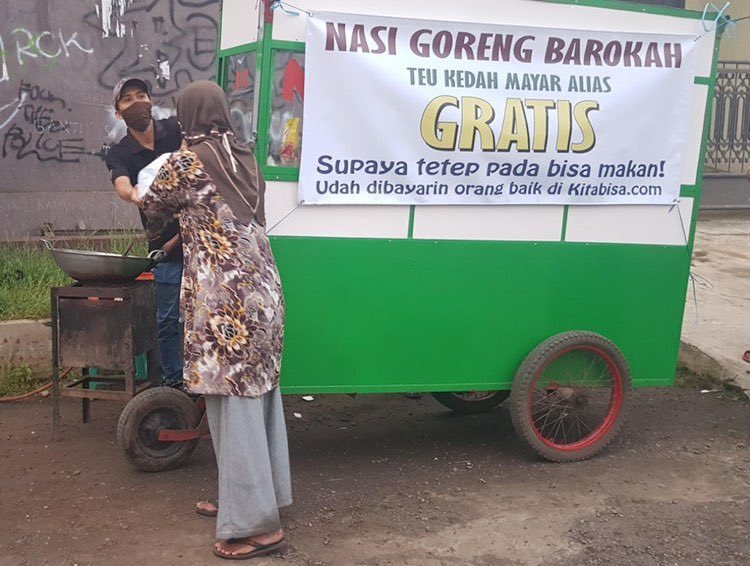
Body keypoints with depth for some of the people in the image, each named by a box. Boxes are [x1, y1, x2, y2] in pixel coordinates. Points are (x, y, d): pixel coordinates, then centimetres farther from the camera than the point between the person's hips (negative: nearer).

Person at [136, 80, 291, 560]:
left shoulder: (186, 161, -5)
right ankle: (254, 497, 28)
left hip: (223, 296, -7)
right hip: (261, 287, 8)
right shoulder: (246, 159, 12)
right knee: (257, 393, 14)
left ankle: (257, 524, 3)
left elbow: (153, 209, 10)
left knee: (234, 404, -3)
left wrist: (169, 225, 32)